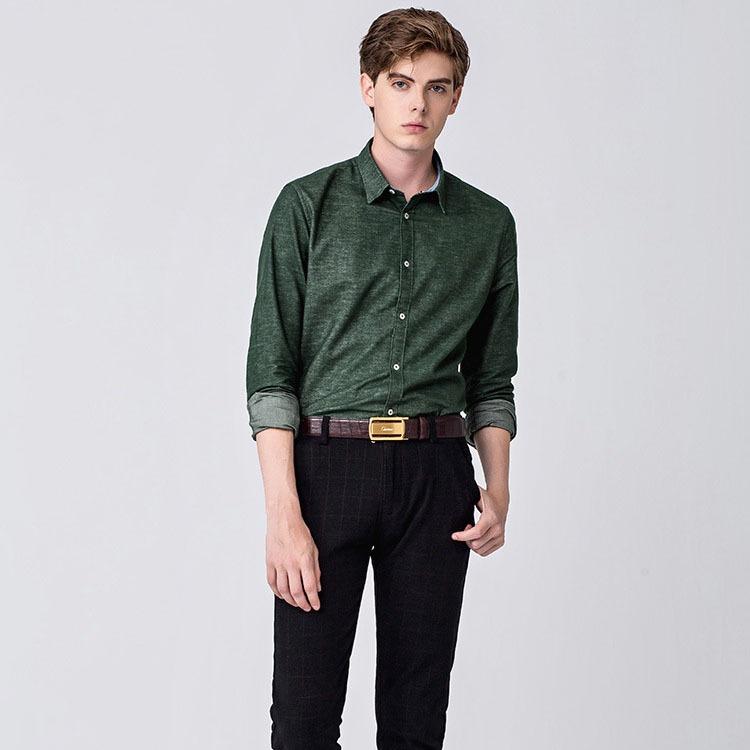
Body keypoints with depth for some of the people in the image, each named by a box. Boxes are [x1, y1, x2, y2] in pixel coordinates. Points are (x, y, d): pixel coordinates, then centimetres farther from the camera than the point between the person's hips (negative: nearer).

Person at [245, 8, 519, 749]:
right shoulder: (309, 205, 0)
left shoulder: (487, 224, 9)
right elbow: (270, 369, -4)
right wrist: (283, 513, -13)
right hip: (328, 463, -2)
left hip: (435, 473, 3)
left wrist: (497, 488, -1)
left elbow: (492, 378, 15)